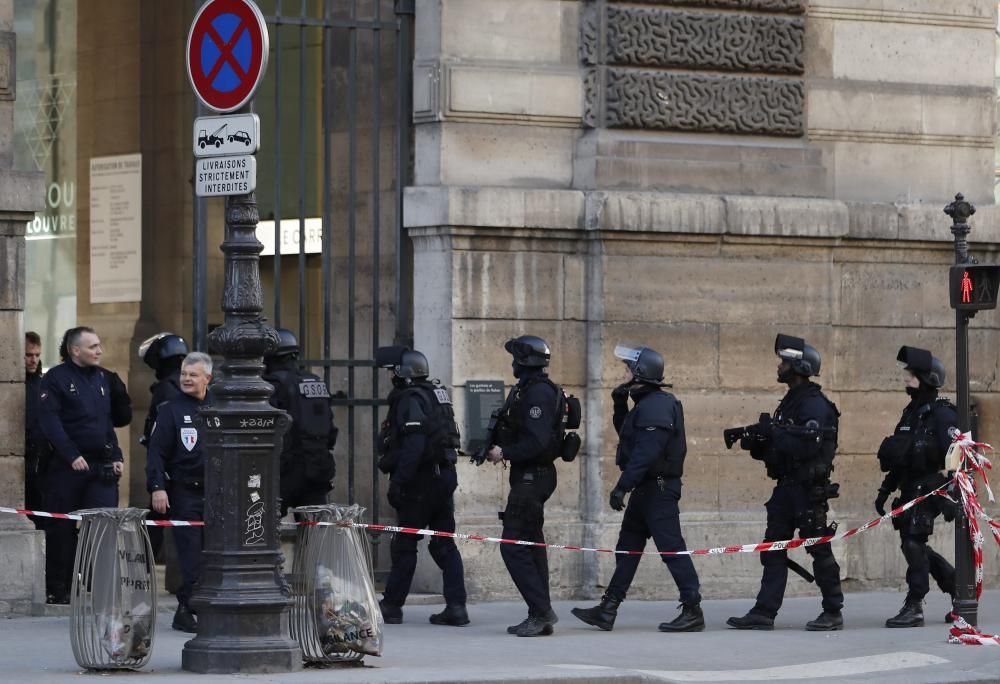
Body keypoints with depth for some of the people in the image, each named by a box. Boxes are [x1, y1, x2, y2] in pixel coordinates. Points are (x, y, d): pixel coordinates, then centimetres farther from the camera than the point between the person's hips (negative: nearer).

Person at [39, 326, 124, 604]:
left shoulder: (104, 378, 14)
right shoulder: (56, 379, -3)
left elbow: (116, 420, 17)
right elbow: (50, 422, -10)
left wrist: (116, 456, 4)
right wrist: (72, 456, -18)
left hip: (102, 466, 4)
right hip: (67, 466, -4)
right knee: (61, 529, 2)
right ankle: (57, 589, 10)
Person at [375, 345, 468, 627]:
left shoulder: (410, 400, -14)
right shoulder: (436, 395, 15)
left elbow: (413, 446, -24)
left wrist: (397, 482, -22)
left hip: (421, 481, -9)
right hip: (445, 476, 9)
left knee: (404, 544, 2)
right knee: (444, 543, 8)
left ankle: (391, 606, 9)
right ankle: (456, 606, 2)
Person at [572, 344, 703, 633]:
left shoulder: (657, 406, -18)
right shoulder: (646, 404, 15)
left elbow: (645, 453, -26)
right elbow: (626, 434, 27)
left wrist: (623, 486, -27)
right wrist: (619, 405, 12)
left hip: (659, 488, -11)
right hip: (646, 489, 11)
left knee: (671, 548, -9)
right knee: (627, 548, 12)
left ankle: (693, 611, -7)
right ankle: (607, 611, 17)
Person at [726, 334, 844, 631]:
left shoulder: (815, 405, -13)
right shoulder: (790, 402, 17)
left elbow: (808, 445, -25)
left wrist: (773, 433, -22)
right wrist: (758, 442, 3)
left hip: (809, 488, -10)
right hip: (787, 486, 10)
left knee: (819, 549, -3)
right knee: (773, 548, 6)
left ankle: (833, 612, 5)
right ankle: (764, 612, 6)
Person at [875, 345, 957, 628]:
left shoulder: (942, 414, -11)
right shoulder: (911, 413, 16)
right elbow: (899, 458, 21)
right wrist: (885, 490, 18)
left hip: (930, 488, -9)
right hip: (911, 489, 9)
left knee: (913, 542, -14)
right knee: (913, 544, 11)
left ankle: (914, 608, -10)